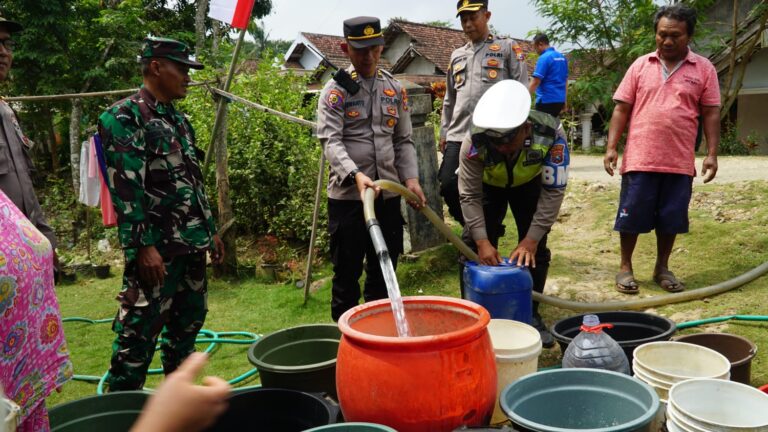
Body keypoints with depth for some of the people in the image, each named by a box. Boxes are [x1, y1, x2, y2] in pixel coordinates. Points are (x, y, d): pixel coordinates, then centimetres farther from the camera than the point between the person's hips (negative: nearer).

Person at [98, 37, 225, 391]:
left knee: (187, 322, 17)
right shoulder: (124, 117, -10)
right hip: (156, 247, -9)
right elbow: (125, 189, -17)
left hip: (191, 243, 9)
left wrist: (210, 230, 19)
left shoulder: (178, 119, 16)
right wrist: (143, 246, -21)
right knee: (140, 332, -3)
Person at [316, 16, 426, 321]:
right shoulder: (335, 90, -3)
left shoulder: (395, 89, 11)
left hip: (388, 193, 4)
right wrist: (355, 175, -30)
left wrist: (411, 178, -2)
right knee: (347, 271, 7)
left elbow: (403, 141, 13)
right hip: (347, 195, -4)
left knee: (384, 271, 14)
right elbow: (331, 141, -14)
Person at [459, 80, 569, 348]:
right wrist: (482, 241, -30)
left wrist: (531, 239, -28)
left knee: (535, 250, -3)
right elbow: (470, 195, -25)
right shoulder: (475, 141, -37)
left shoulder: (551, 133, -37)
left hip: (530, 184, 0)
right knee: (474, 249, -8)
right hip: (488, 185, 0)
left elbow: (553, 190, -27)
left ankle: (531, 314, 14)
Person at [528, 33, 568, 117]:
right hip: (559, 100, 8)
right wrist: (564, 100, 25)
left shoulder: (544, 58, -12)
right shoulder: (562, 57, 14)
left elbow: (535, 82, -18)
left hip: (547, 99, -8)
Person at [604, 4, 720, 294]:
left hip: (680, 162, 1)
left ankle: (662, 268, 24)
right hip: (639, 159, 0)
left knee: (671, 218, 9)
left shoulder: (704, 69, 4)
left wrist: (712, 154, -3)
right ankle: (625, 267, 18)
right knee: (631, 216, 4)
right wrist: (611, 147, -4)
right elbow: (622, 109, 4)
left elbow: (711, 113, 4)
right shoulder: (640, 65, 5)